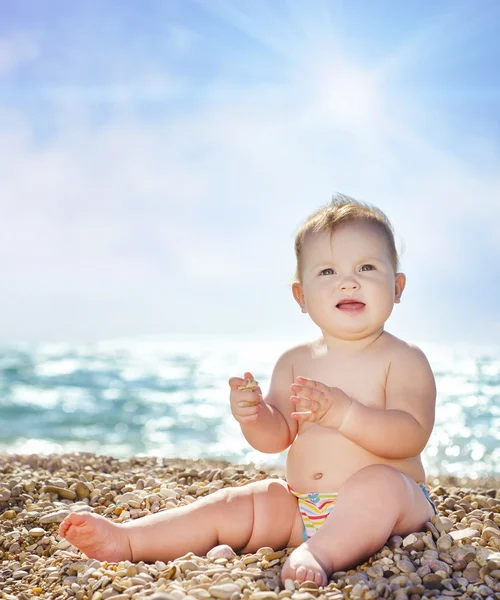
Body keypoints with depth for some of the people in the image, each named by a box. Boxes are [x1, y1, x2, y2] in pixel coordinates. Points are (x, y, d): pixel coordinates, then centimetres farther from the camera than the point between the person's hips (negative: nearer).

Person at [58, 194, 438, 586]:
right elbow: (276, 437, 2)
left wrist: (343, 412, -33)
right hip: (300, 509, 5)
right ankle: (127, 541, -9)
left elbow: (412, 436, -20)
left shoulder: (404, 359, -7)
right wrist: (253, 415, -21)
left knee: (378, 481, -36)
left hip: (392, 508, -5)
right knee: (233, 505, -7)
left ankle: (319, 553, -50)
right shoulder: (295, 362, 8)